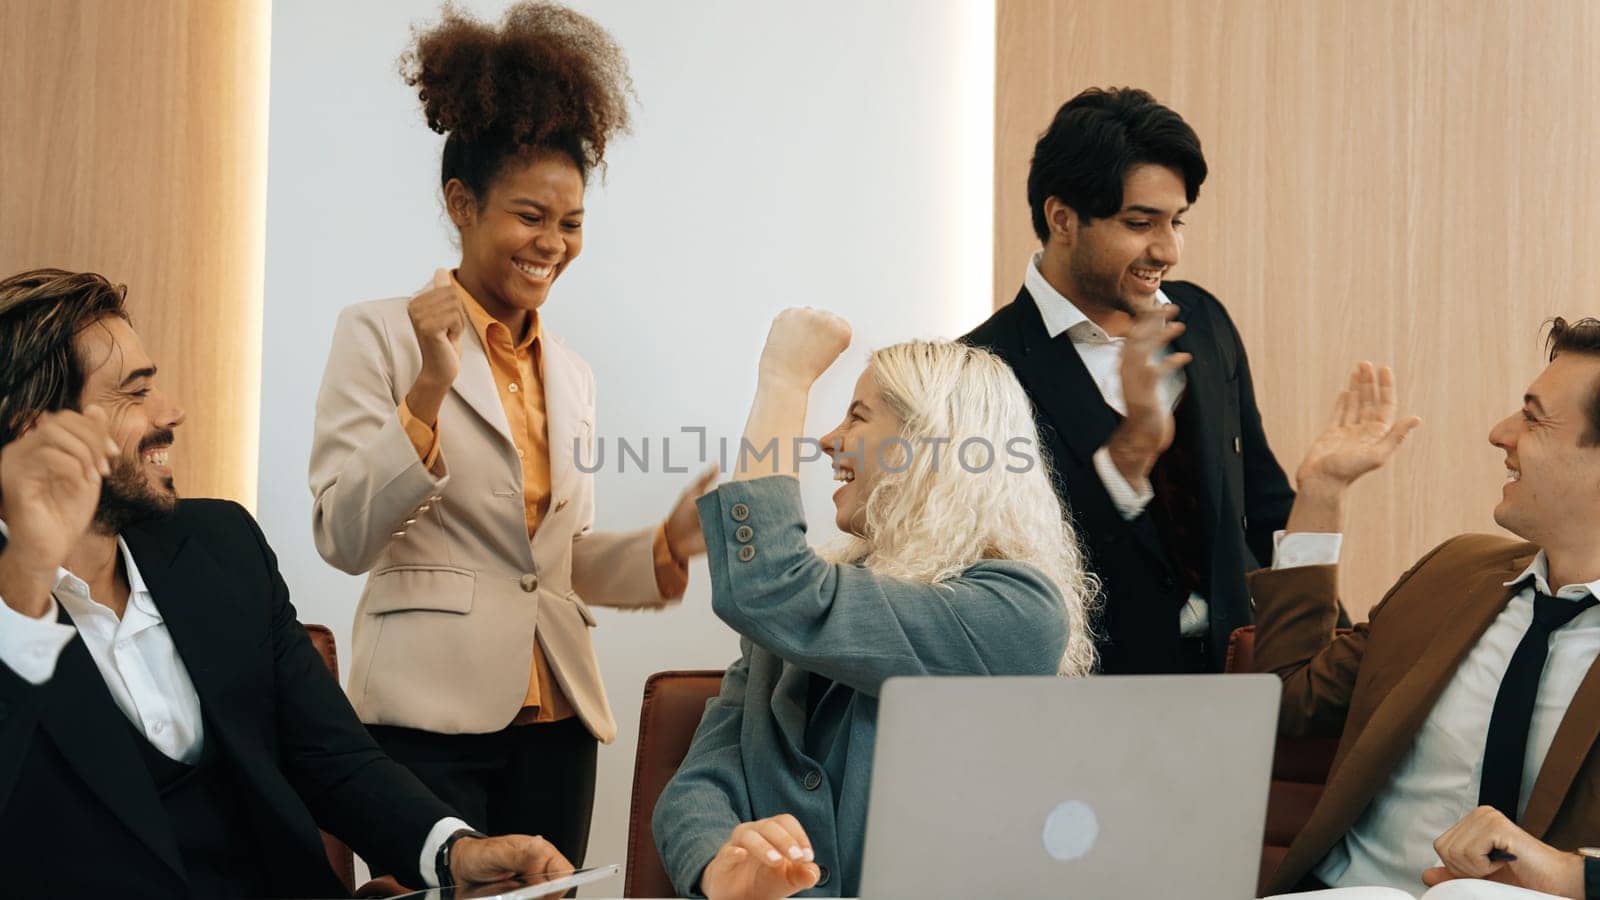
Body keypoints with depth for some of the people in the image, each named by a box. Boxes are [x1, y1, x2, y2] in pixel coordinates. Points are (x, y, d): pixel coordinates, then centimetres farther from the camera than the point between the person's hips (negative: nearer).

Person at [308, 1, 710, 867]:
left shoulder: (570, 373, 16)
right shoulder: (379, 334, -2)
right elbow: (345, 538, -9)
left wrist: (670, 543, 1)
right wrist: (427, 390, -19)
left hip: (553, 720, 6)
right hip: (432, 714, -6)